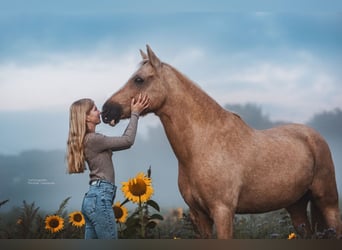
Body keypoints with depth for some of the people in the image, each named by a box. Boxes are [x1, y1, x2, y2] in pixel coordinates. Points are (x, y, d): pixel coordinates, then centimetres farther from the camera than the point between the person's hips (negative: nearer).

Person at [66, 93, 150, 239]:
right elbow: (128, 141, -10)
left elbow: (122, 142, 21)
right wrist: (135, 114, 0)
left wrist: (134, 114, 17)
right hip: (100, 198, -10)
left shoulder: (91, 140, 16)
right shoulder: (92, 139, -13)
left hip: (93, 198, 10)